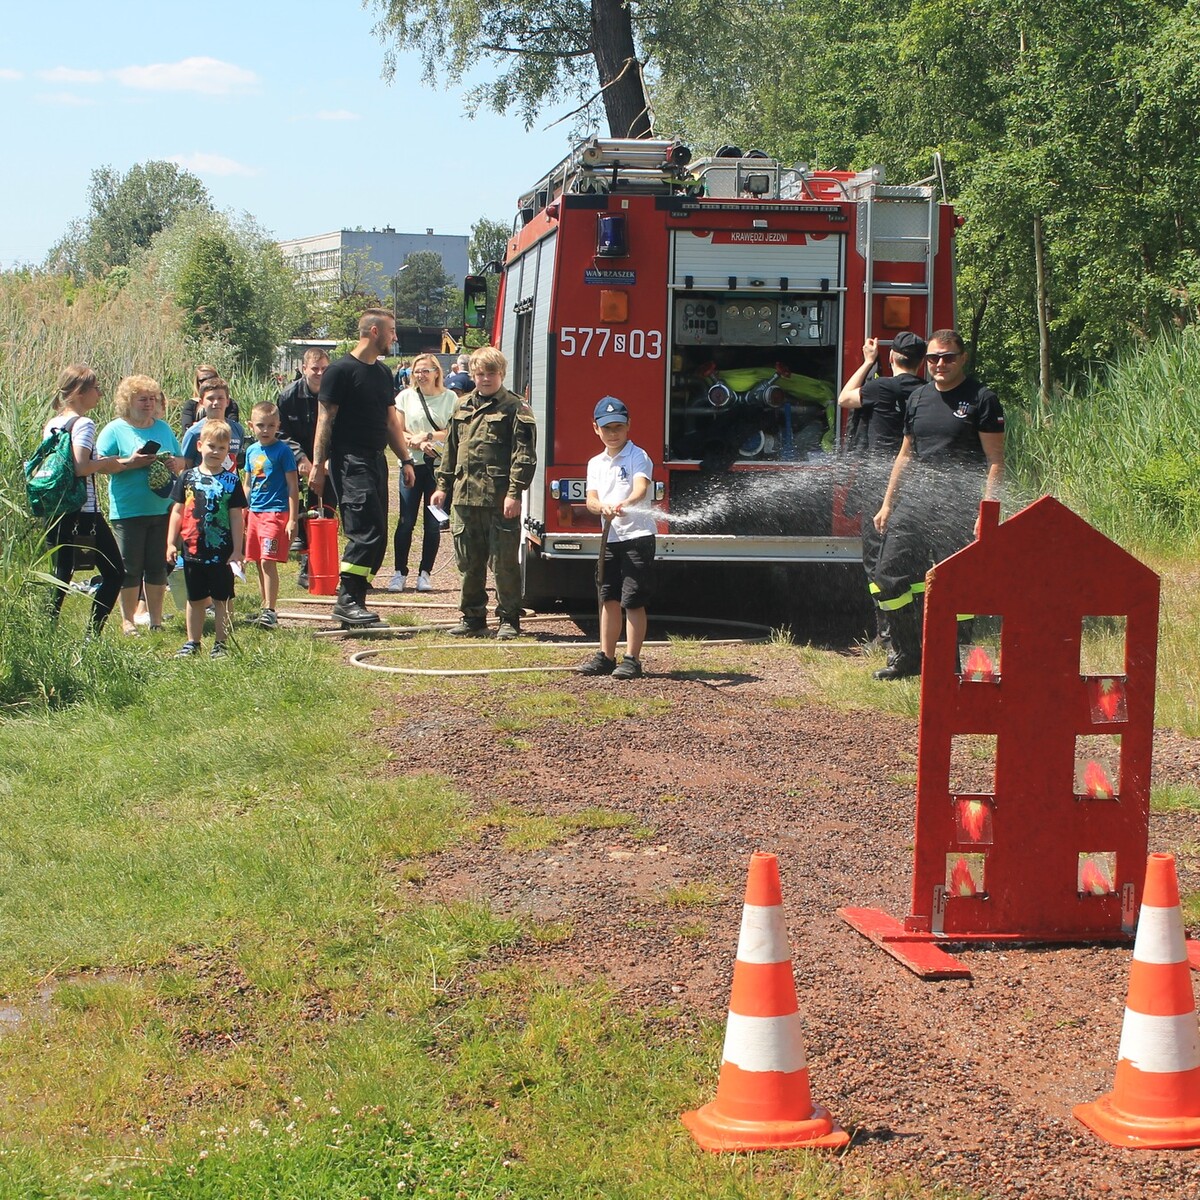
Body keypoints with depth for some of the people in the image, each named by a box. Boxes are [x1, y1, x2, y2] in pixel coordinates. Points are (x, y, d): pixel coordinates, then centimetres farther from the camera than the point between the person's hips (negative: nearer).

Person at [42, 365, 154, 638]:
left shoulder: (51, 424, 12)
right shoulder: (83, 424, -13)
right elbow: (81, 467, -25)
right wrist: (109, 461, -7)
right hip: (83, 513, -8)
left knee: (61, 576, 12)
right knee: (114, 574, 4)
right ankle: (92, 636, -2)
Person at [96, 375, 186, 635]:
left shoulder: (163, 428, 14)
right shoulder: (115, 430, -1)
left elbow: (182, 461, 18)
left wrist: (176, 463, -5)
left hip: (162, 509, 4)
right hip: (128, 512, -4)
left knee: (158, 567, 8)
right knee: (130, 568, 1)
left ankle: (156, 619, 17)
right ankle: (127, 620, 10)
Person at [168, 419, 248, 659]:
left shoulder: (231, 481, -1)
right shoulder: (188, 477, 4)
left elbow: (236, 517, 0)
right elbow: (177, 511, 8)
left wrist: (237, 550, -4)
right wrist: (171, 543, 4)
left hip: (222, 552, -2)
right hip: (192, 550, 2)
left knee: (222, 600, 4)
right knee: (195, 599, 13)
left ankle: (220, 645, 13)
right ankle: (192, 643, 23)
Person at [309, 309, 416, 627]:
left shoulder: (383, 373, 18)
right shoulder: (342, 370, -7)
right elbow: (325, 419, -9)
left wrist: (405, 459, 18)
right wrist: (318, 465, -14)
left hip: (376, 461, 9)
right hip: (349, 461, -9)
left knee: (376, 536, 6)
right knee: (367, 532, -17)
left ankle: (354, 604, 11)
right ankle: (346, 599, -13)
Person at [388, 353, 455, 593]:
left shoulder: (449, 398, 5)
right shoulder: (406, 397, 7)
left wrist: (428, 435, -12)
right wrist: (419, 443, -12)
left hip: (440, 465, 0)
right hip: (412, 464, 0)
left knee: (433, 523, 2)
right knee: (406, 522, -2)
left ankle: (425, 573, 10)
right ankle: (400, 573, 4)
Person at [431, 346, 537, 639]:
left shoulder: (515, 408, -3)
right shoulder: (463, 407, 16)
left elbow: (524, 454, -8)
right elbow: (451, 450, 22)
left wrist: (514, 493, -15)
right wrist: (443, 486, 17)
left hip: (500, 499, -6)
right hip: (465, 496, 6)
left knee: (504, 562, -2)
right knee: (468, 562, 10)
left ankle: (509, 619, 6)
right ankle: (473, 617, 20)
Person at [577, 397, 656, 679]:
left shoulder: (637, 456, -5)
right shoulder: (596, 463, 14)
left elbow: (641, 487, -23)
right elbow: (591, 499, 4)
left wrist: (625, 503, -45)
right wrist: (602, 507, -20)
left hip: (637, 536, -6)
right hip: (610, 538, 6)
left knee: (632, 601, -6)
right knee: (608, 599, 11)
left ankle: (632, 659, -2)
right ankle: (606, 656, 20)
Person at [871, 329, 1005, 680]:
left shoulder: (982, 400, -3)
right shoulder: (918, 398, 15)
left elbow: (995, 462, -7)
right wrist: (887, 505, 17)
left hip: (958, 508, -6)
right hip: (913, 503, 6)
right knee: (889, 575, 0)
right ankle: (907, 655, 12)